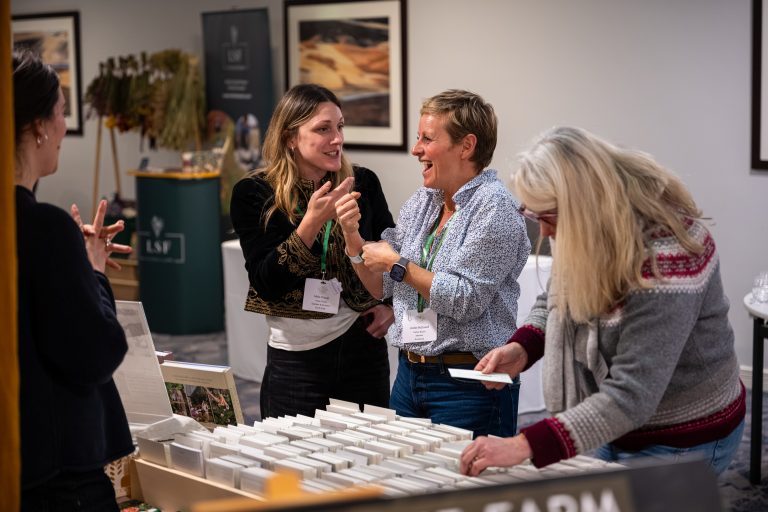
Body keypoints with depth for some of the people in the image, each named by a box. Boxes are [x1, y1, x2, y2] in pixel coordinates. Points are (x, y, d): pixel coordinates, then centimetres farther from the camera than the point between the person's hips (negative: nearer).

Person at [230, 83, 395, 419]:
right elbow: (265, 283, -16)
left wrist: (391, 303, 3)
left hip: (364, 348, 3)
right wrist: (311, 222, -25)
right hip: (297, 357, -2)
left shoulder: (362, 183, -1)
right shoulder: (254, 193, -8)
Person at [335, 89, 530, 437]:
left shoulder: (493, 207, -13)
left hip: (467, 384, -7)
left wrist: (397, 263, -13)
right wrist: (352, 236, 0)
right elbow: (382, 288, 14)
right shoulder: (420, 203, 10)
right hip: (410, 373, 7)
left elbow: (466, 300, -20)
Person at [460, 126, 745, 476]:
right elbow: (554, 302, 12)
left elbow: (631, 395, -37)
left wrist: (523, 446, -43)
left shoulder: (665, 255, -32)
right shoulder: (584, 235, -7)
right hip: (616, 430, 8)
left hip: (679, 444, -8)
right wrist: (521, 348, -10)